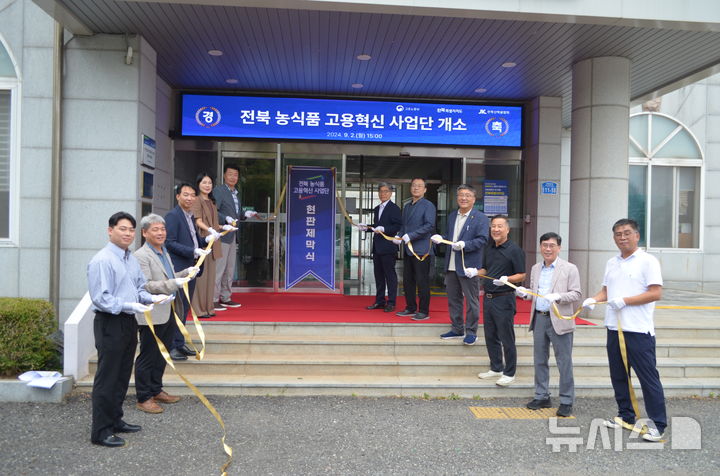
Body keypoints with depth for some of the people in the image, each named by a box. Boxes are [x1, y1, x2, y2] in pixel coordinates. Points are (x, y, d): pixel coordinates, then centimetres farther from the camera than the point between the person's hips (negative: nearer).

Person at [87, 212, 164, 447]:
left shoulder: (132, 259, 11)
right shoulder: (102, 261, -16)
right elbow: (100, 298, -21)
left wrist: (151, 298, -1)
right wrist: (129, 305, -29)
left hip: (128, 322, 9)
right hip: (110, 324, -9)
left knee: (122, 376, 18)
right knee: (107, 378, -1)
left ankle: (115, 420, 33)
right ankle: (101, 431, 9)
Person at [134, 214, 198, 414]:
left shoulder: (164, 253, 15)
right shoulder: (141, 256, -13)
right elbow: (144, 285, -21)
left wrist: (186, 273, 9)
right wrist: (174, 283, -29)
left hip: (168, 313, 9)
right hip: (152, 315, -9)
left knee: (161, 355, 18)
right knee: (147, 357, 2)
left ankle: (156, 390, 31)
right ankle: (143, 398, 12)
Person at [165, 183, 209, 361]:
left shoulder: (190, 216, 17)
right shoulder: (172, 216, -10)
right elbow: (169, 243, -17)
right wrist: (193, 251, -23)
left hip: (190, 269, 9)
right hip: (177, 270, -9)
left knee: (184, 308, 15)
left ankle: (179, 343, 24)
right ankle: (170, 347, 3)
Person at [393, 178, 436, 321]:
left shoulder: (428, 206, -7)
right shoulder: (407, 206, 17)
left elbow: (430, 225, -17)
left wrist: (410, 236, -22)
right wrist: (398, 236, 0)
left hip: (421, 249, -8)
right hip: (408, 250, 8)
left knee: (422, 282, -2)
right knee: (407, 281, 12)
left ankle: (424, 311, 6)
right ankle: (410, 308, 24)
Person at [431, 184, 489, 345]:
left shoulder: (480, 218, -6)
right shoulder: (452, 216, 15)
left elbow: (482, 240, -14)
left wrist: (465, 244, -27)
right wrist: (440, 238, 1)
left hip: (469, 266, -7)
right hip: (451, 265, 7)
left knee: (471, 300, 3)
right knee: (453, 299, 14)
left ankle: (471, 332, 14)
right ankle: (457, 330, 27)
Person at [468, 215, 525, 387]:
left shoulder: (514, 250, -9)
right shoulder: (489, 248, 13)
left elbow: (522, 275, -9)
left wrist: (506, 279, -26)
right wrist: (475, 272, 2)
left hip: (504, 298, -7)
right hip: (488, 298, 7)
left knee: (506, 338, 0)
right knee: (490, 336, 14)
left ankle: (509, 373, 12)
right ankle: (496, 368, 28)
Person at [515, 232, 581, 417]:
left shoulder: (569, 269, -4)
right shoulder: (536, 268, 13)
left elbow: (576, 294, -8)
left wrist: (558, 296, -23)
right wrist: (525, 293, -3)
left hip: (559, 321, -5)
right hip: (539, 319, 5)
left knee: (564, 363, 1)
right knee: (540, 360, 13)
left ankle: (566, 402, 12)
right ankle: (542, 397, 25)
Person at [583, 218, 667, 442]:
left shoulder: (647, 261, -6)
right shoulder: (611, 263, 15)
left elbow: (655, 293, -13)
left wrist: (624, 301, -18)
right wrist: (593, 299, -1)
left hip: (639, 330, -7)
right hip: (614, 328, 7)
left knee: (648, 377, -3)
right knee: (618, 375, 14)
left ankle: (659, 424, 7)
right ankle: (626, 416, 27)